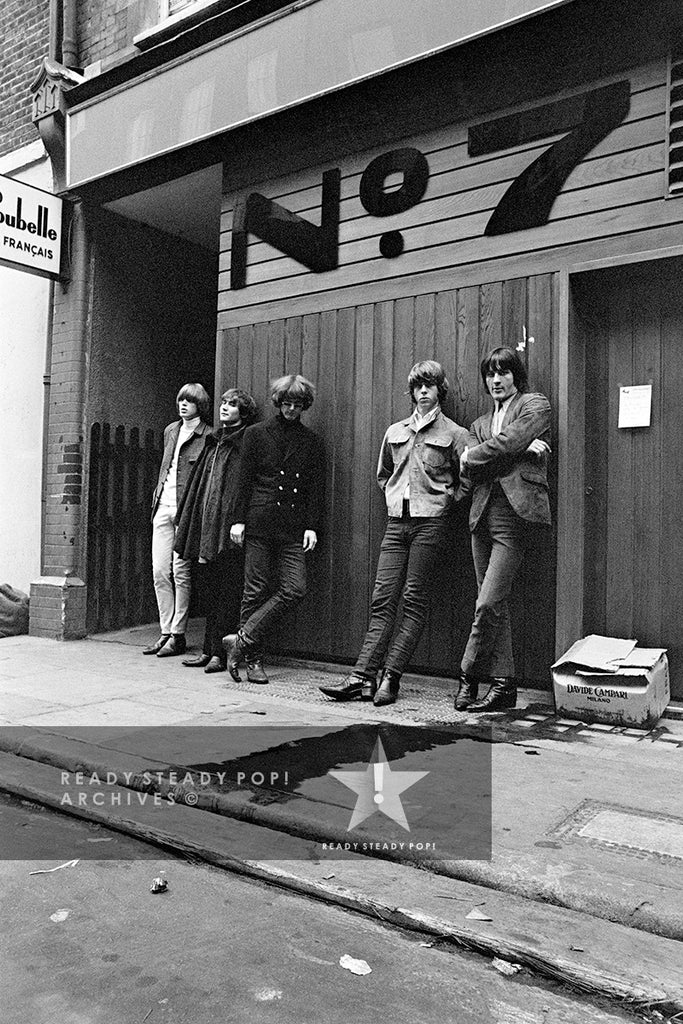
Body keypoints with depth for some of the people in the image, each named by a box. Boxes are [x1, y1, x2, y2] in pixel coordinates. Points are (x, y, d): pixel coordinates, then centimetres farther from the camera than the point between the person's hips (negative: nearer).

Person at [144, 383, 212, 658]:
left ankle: (178, 636, 4)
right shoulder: (170, 431, 17)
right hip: (163, 507, 6)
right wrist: (157, 496, 18)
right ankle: (166, 632, 12)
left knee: (181, 572, -4)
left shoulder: (208, 436, -4)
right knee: (160, 571, 4)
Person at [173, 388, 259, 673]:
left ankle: (219, 652, 2)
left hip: (228, 526, -8)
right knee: (209, 589, 10)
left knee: (227, 590, -3)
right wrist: (185, 523, 16)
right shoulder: (214, 441, 20)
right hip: (206, 526, 8)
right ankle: (210, 650, 17)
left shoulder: (246, 442, -4)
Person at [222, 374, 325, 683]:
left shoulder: (311, 442, 12)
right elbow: (244, 480, 4)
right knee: (256, 590, 1)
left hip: (293, 529, 2)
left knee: (295, 589, -11)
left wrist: (312, 526, 0)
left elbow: (316, 488, 9)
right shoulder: (256, 434, 7)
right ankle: (253, 658, 12)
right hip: (260, 522, -2)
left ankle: (242, 639, -1)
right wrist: (239, 519, -2)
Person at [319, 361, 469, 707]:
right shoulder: (395, 432, 16)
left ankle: (390, 677, -2)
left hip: (430, 523, -4)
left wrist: (445, 499, -4)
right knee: (382, 599, -1)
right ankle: (362, 677, -3)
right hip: (396, 522, 4)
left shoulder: (454, 434, 3)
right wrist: (394, 497, 14)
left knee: (414, 600, -5)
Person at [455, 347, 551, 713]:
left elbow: (507, 443, -11)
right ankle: (503, 684, 13)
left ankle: (468, 678, 3)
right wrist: (521, 451, -6)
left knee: (488, 603, -10)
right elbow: (469, 476, 4)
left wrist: (473, 457, 4)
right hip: (483, 513, 6)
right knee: (493, 603, 6)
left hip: (515, 512, -6)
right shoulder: (480, 423, 22)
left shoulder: (535, 405, 8)